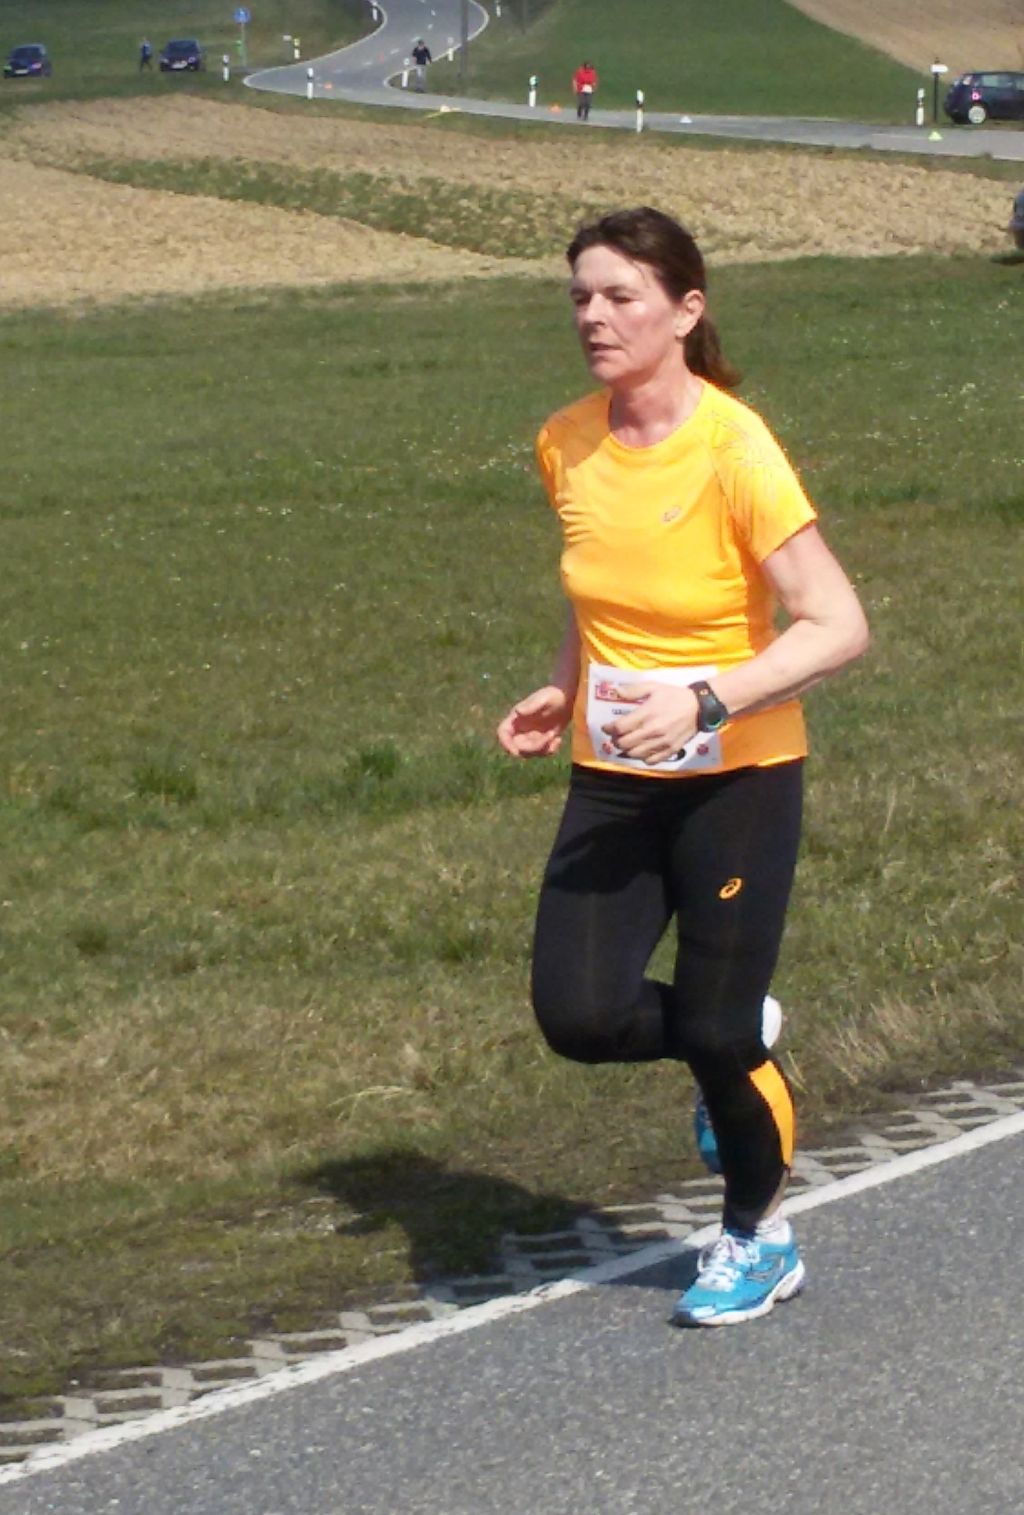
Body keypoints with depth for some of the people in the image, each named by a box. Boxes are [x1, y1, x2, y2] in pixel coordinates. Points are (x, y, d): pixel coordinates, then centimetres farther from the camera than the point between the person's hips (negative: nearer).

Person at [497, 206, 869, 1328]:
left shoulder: (733, 451, -19)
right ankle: (737, 1046, 23)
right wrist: (564, 691, 4)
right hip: (613, 781, 5)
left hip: (738, 779, -5)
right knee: (578, 1016, -10)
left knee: (715, 1031, -2)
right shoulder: (566, 446, 0)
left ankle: (760, 1238, 26)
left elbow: (837, 627, -20)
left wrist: (705, 701, -30)